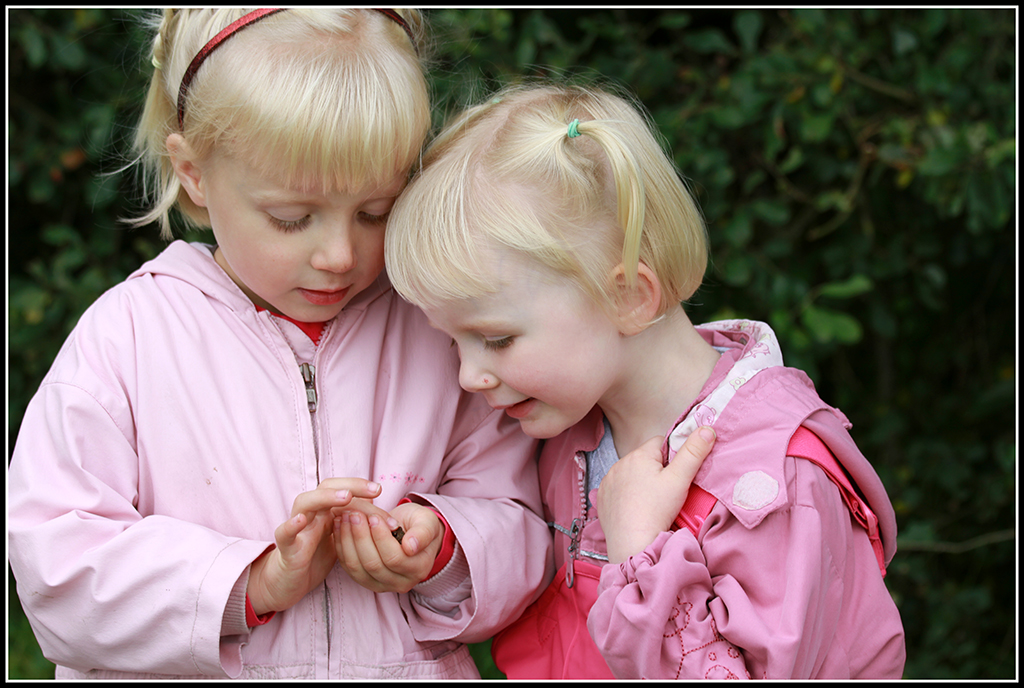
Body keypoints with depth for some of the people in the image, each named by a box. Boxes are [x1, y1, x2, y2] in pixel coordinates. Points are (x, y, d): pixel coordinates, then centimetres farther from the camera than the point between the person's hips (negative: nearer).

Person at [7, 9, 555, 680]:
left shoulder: (438, 333, 3)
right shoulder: (127, 336, -4)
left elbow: (512, 519, 6)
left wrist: (440, 555, -14)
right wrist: (256, 582, -17)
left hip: (409, 668, 2)